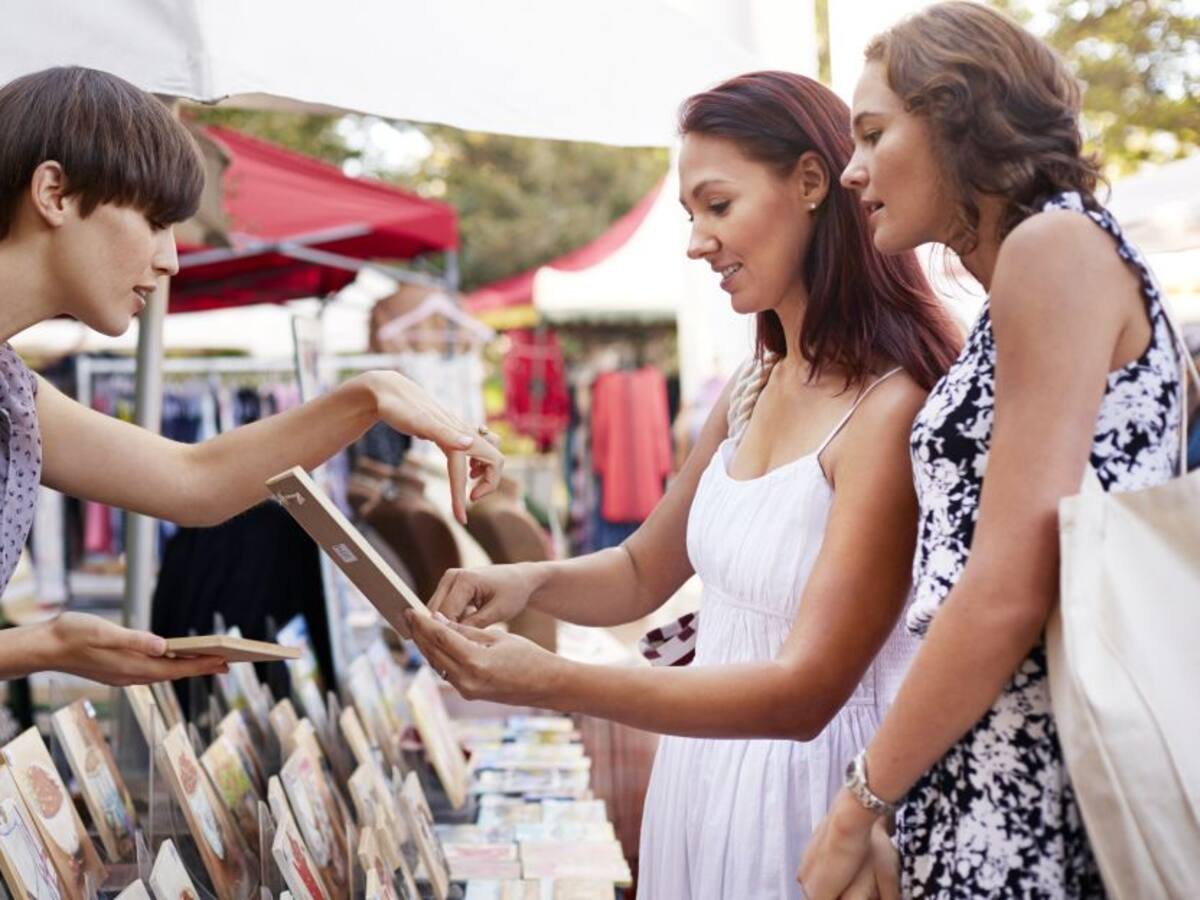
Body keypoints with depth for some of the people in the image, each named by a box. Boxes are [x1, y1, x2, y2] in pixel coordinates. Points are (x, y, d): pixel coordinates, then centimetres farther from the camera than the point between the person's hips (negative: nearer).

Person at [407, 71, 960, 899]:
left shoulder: (894, 409, -22)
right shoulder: (752, 391, 3)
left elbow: (806, 689, -25)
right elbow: (643, 574, 14)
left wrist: (552, 684, -32)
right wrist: (529, 582, -7)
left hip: (815, 785, -7)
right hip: (708, 766, 7)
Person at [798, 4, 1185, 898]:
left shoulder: (1056, 246, -11)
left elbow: (1010, 594, -18)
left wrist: (863, 802, -10)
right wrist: (901, 816, 17)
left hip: (1024, 785, -8)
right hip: (983, 783, 8)